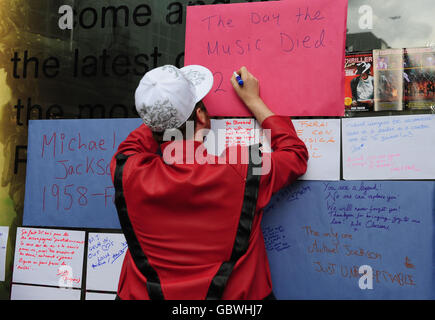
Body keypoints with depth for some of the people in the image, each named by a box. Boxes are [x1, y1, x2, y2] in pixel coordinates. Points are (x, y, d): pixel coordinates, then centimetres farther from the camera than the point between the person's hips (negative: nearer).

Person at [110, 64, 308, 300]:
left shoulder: (127, 173, -14)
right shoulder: (243, 172, -18)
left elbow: (132, 146, 13)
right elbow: (296, 154, 4)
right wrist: (254, 101, 11)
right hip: (230, 294, -1)